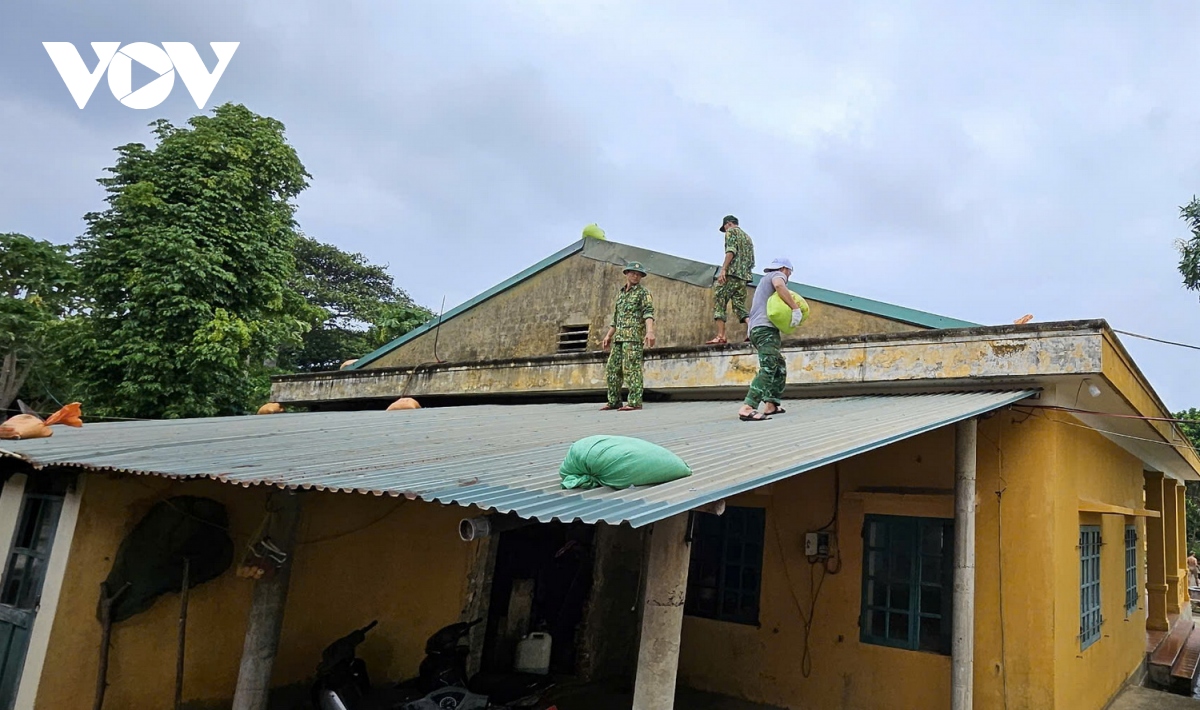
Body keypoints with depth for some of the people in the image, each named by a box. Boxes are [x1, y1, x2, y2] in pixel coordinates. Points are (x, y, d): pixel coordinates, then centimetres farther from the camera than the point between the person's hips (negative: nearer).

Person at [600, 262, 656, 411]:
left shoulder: (643, 292, 1)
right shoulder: (620, 294, 22)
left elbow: (648, 313, -14)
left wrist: (650, 331, -30)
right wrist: (608, 336, 22)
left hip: (634, 336, -7)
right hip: (619, 337, 8)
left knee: (631, 369, -12)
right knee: (612, 369, 7)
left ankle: (635, 402, -12)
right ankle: (614, 402, 14)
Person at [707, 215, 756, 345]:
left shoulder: (731, 231, 5)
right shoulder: (747, 237, 29)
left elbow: (731, 250, -13)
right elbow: (752, 261, 23)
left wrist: (723, 269, -19)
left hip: (731, 272, -7)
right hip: (744, 276, 7)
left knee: (719, 303, -4)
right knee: (739, 305, 6)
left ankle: (721, 337, -13)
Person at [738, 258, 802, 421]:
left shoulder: (765, 280, 33)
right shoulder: (777, 275, 6)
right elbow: (779, 286, -20)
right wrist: (796, 309, -21)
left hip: (756, 329, 10)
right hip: (766, 328, -10)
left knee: (780, 366, 19)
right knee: (768, 369, -20)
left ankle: (771, 405, 14)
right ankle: (747, 409, -33)